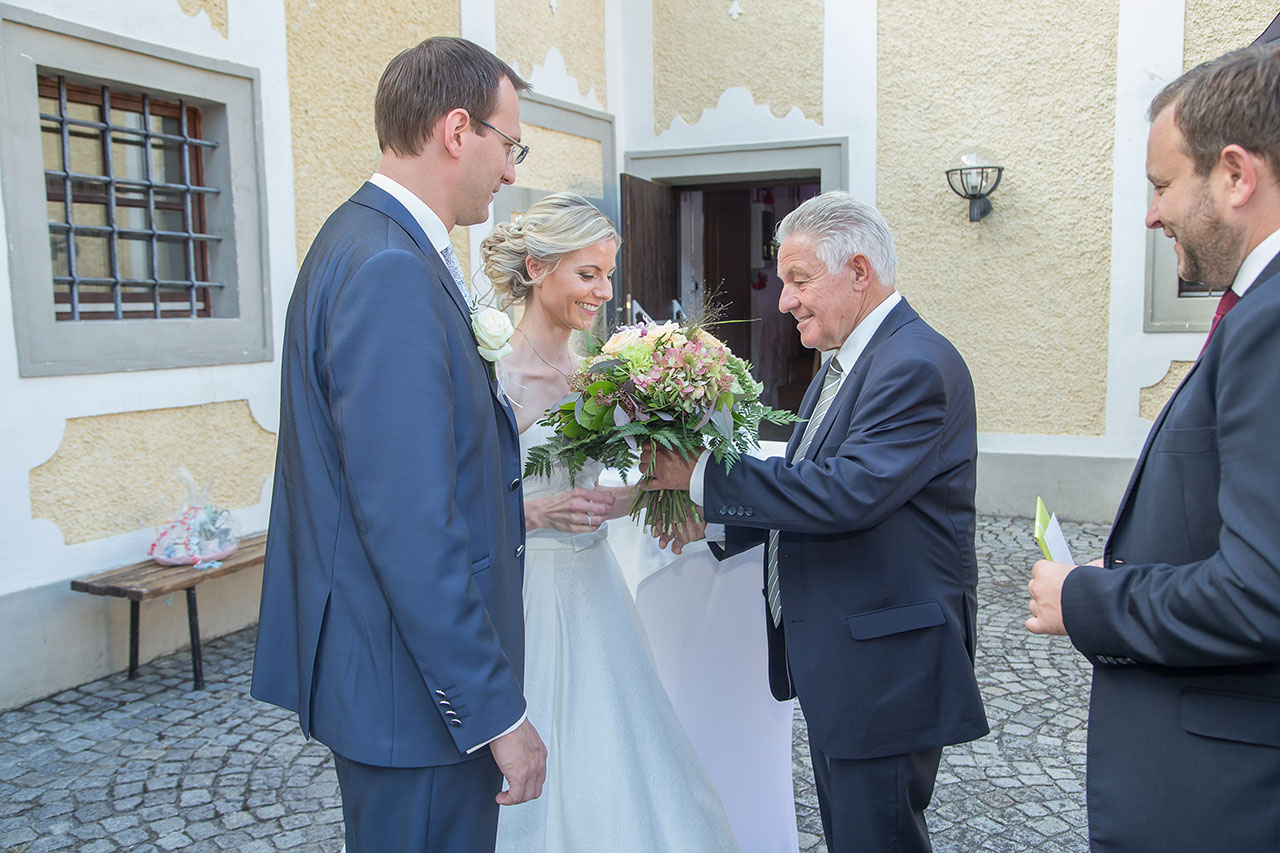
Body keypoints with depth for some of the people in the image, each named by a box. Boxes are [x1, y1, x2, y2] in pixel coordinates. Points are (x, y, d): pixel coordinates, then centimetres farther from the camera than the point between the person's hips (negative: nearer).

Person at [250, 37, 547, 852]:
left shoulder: (366, 242, 9)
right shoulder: (393, 269, -23)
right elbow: (410, 526, -27)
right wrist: (496, 712, -21)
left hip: (388, 663, 10)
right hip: (420, 687, -10)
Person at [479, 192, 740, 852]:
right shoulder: (494, 375, -16)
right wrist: (534, 513, -28)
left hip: (591, 587, 7)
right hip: (530, 593, -7)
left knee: (614, 762, 16)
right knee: (541, 784, 7)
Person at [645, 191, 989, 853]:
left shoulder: (917, 366, -19)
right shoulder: (843, 363, 13)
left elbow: (846, 492, -29)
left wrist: (704, 475, -23)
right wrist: (708, 510, -2)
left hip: (885, 667, -10)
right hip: (835, 659, 10)